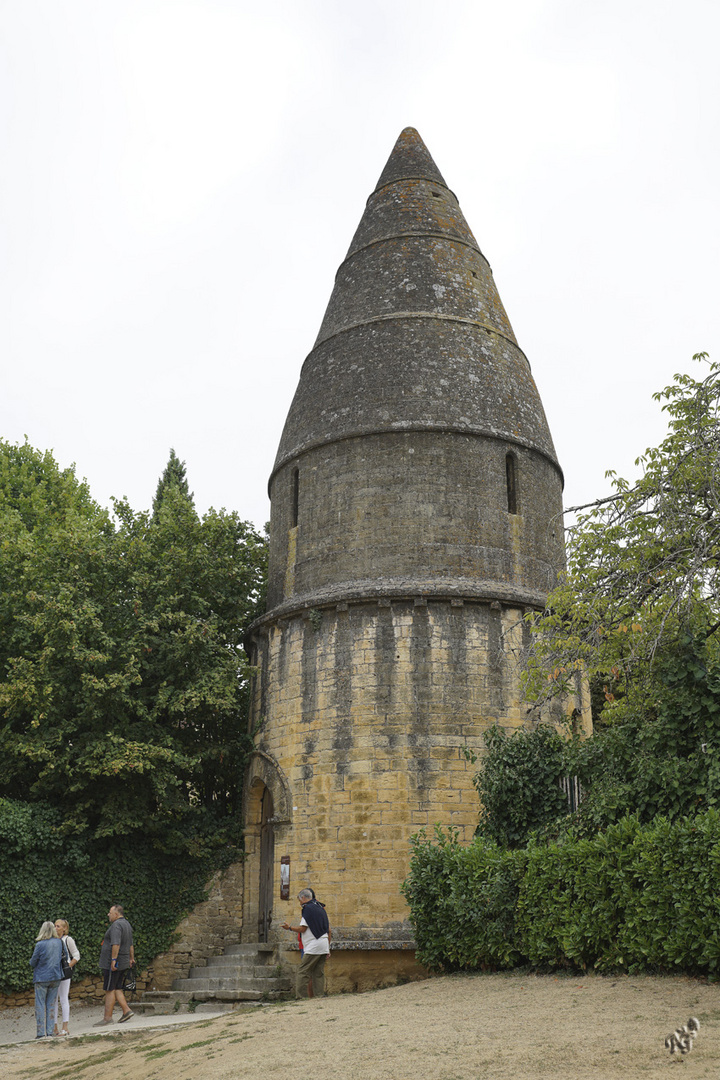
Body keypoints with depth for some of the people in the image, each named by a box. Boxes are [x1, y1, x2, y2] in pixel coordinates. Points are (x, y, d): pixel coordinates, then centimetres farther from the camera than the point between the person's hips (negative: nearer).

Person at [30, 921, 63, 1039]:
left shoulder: (40, 945, -16)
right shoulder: (59, 942, -2)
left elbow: (33, 963, -7)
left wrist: (33, 964, 15)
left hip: (42, 977, -4)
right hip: (56, 976, 4)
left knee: (40, 1005, 4)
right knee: (51, 1004, 11)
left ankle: (41, 1033, 3)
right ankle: (49, 1031, 12)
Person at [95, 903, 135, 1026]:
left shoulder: (116, 925, -15)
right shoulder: (126, 924, 17)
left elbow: (116, 944, -27)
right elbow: (130, 944, 26)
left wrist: (114, 959, -29)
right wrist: (131, 958, 35)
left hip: (112, 964, -10)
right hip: (123, 963, 10)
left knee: (109, 990, -4)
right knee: (117, 989, 13)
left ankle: (108, 1017, -1)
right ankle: (126, 1010, 9)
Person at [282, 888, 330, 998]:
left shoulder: (307, 909, -6)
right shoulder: (320, 908, 19)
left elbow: (302, 929, -10)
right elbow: (328, 930, 19)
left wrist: (289, 927, 6)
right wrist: (328, 947, 23)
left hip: (313, 947, -8)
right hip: (324, 946, 8)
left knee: (302, 972, -5)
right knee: (319, 973, 9)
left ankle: (301, 997, -9)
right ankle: (319, 996, 5)